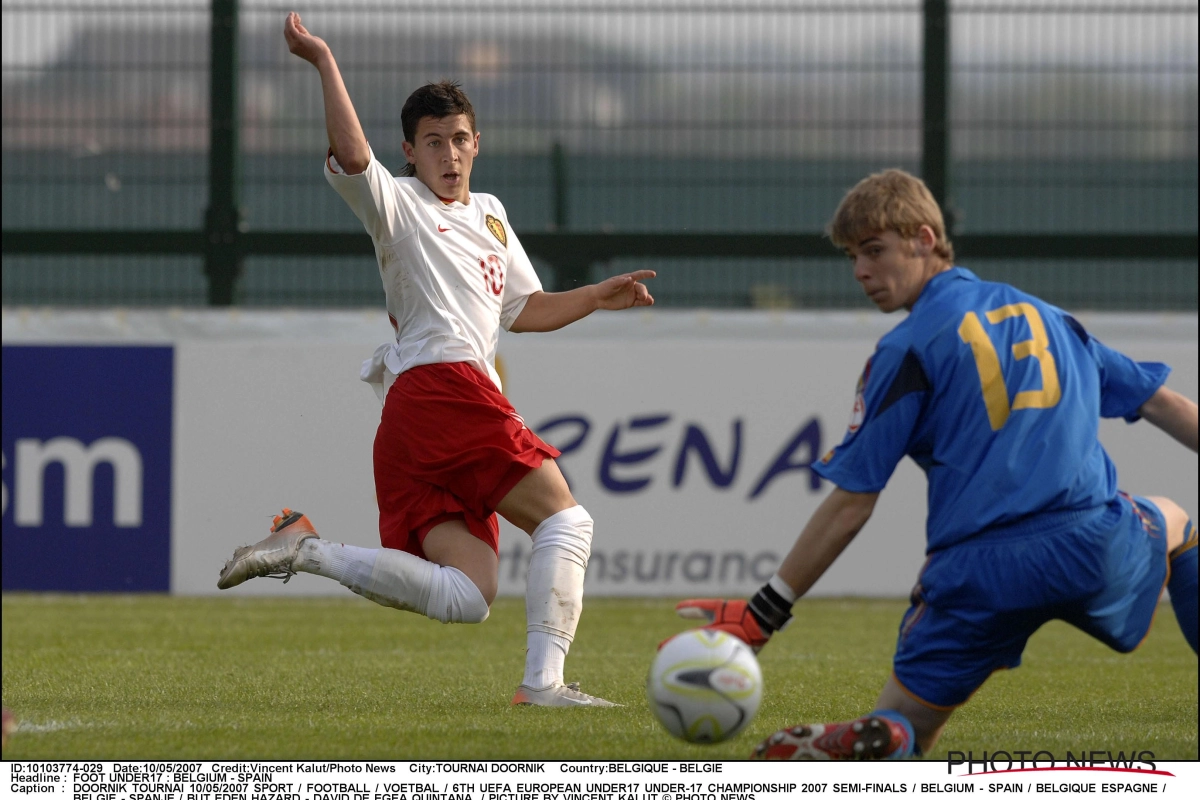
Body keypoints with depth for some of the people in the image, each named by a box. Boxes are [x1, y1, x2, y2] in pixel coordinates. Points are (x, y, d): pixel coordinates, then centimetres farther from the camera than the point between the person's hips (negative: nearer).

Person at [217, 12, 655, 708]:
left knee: (465, 597, -5)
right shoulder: (398, 204, 6)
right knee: (565, 520, -12)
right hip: (443, 384, -8)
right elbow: (351, 155, -15)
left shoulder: (490, 213, 30)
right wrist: (326, 64, -18)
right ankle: (543, 683, -18)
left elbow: (525, 309, 32)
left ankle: (305, 547, -4)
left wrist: (597, 298, 19)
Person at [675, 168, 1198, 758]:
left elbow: (851, 504, -1)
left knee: (902, 726, 7)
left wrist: (762, 615, 2)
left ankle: (863, 743, -30)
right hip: (1097, 552, 4)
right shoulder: (1044, 316, 18)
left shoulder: (907, 350, 2)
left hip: (978, 575, -4)